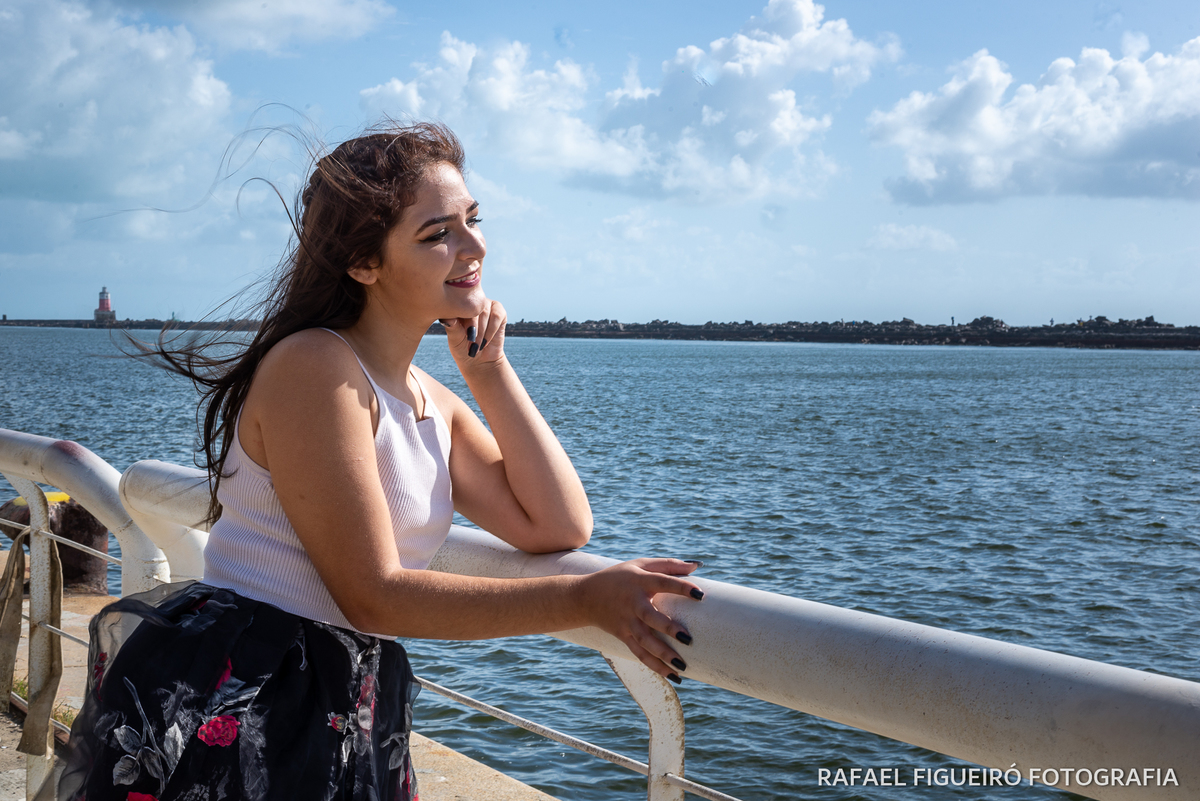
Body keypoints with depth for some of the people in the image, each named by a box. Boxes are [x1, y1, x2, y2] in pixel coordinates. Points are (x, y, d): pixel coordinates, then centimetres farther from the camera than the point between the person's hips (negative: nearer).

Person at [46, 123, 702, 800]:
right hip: (229, 715, -8)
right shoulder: (314, 367, -18)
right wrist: (584, 599, -24)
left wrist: (488, 369, -3)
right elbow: (374, 595, -21)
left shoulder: (429, 400, 9)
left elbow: (561, 527, 1)